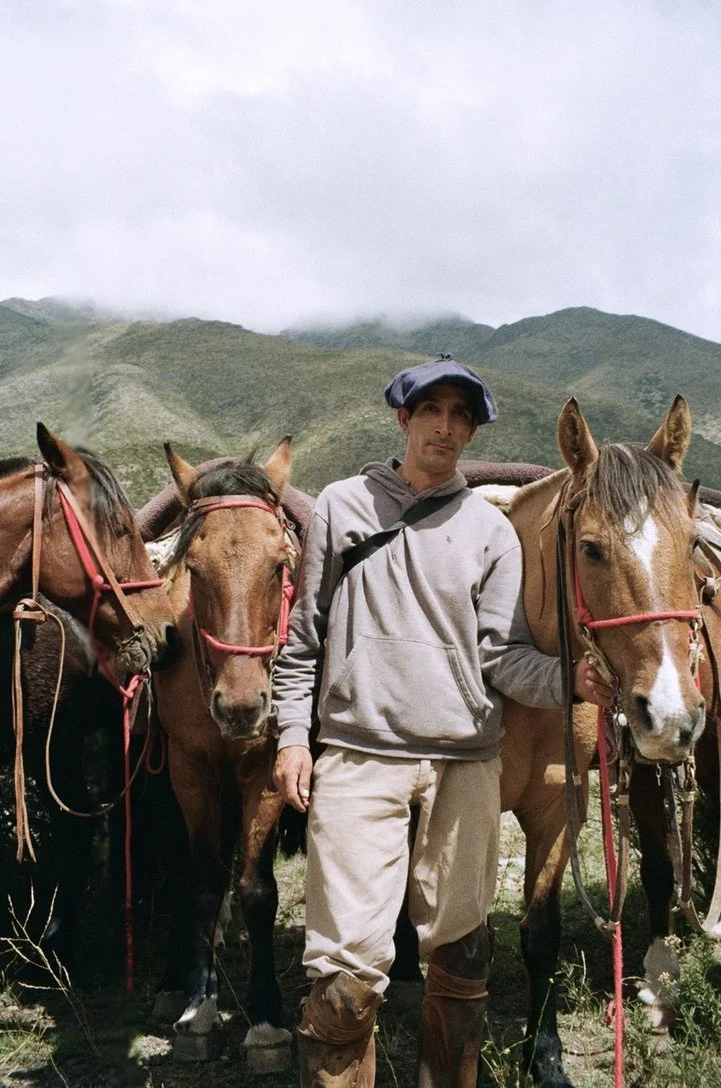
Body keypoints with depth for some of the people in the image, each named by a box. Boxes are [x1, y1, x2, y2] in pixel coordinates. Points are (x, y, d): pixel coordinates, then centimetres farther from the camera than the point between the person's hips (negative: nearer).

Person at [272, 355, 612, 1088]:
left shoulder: (490, 529, 6)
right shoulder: (342, 506, 6)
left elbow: (503, 655, 1)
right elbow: (304, 632, 9)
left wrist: (572, 679, -17)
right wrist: (292, 733, 3)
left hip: (466, 761, 2)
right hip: (358, 755, -1)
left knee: (461, 953, 10)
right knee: (349, 962, -5)